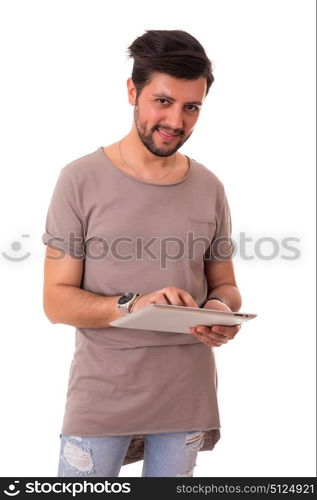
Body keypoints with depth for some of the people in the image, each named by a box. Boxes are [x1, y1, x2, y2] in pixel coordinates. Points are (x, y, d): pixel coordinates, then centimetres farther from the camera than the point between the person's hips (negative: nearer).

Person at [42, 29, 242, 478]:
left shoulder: (210, 188, 3)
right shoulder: (81, 180, -6)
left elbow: (224, 285, 12)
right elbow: (56, 301, -8)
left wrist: (221, 310, -12)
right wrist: (132, 305, -25)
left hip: (188, 394, 3)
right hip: (102, 393, -3)